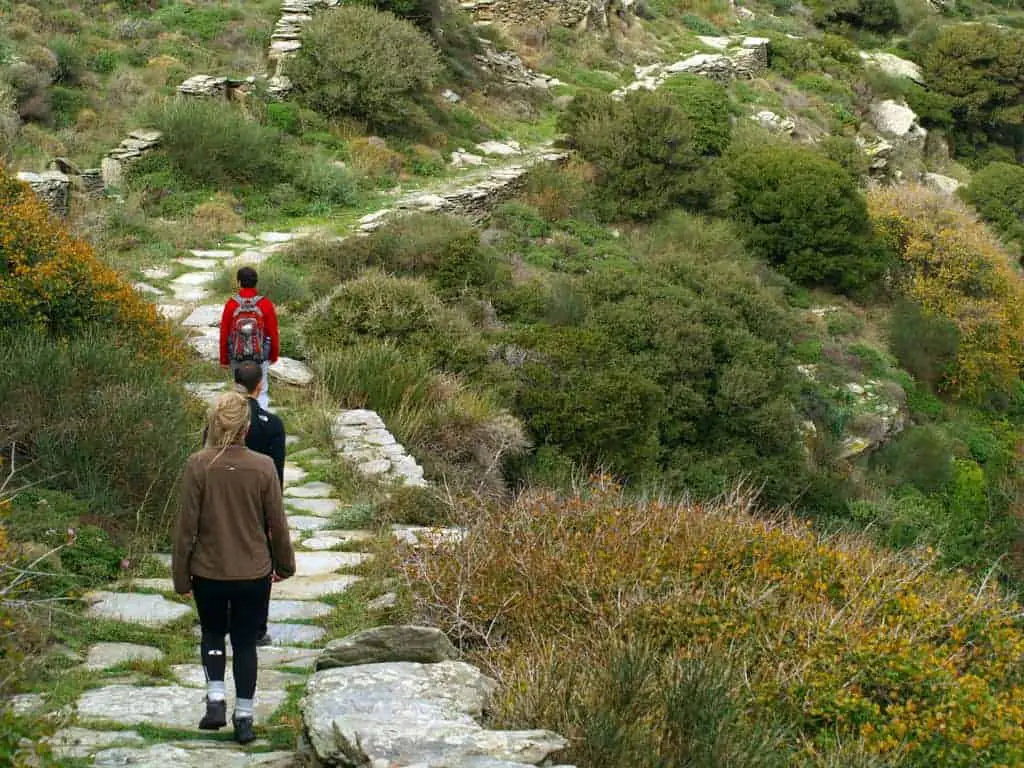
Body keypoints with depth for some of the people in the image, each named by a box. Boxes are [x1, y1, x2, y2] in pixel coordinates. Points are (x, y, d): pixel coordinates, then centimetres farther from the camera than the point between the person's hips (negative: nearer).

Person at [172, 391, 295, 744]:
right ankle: (243, 718, 17)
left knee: (212, 634, 23)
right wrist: (284, 564, 14)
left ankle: (216, 699, 8)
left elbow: (186, 525, -9)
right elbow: (277, 523, -3)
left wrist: (181, 574, 3)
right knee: (245, 642, 15)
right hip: (254, 572, 0)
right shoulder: (263, 467, -11)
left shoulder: (198, 465, -14)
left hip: (209, 570, 0)